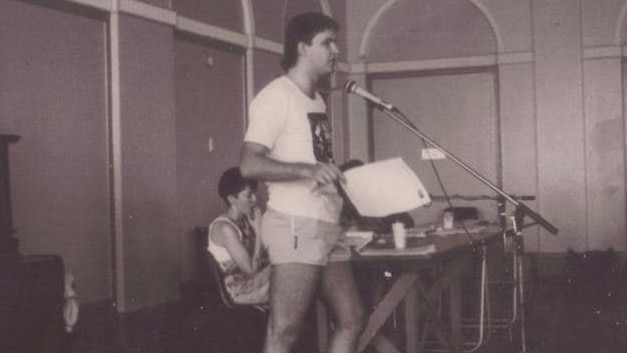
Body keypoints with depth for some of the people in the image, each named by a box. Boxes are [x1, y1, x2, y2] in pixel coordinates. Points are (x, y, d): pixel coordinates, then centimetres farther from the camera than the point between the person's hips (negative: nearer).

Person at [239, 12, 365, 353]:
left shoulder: (317, 100, 19)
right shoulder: (276, 96, -8)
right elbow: (249, 164, -18)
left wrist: (344, 177, 17)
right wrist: (306, 170, -29)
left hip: (326, 226, 9)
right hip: (296, 225, -9)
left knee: (351, 318, 9)